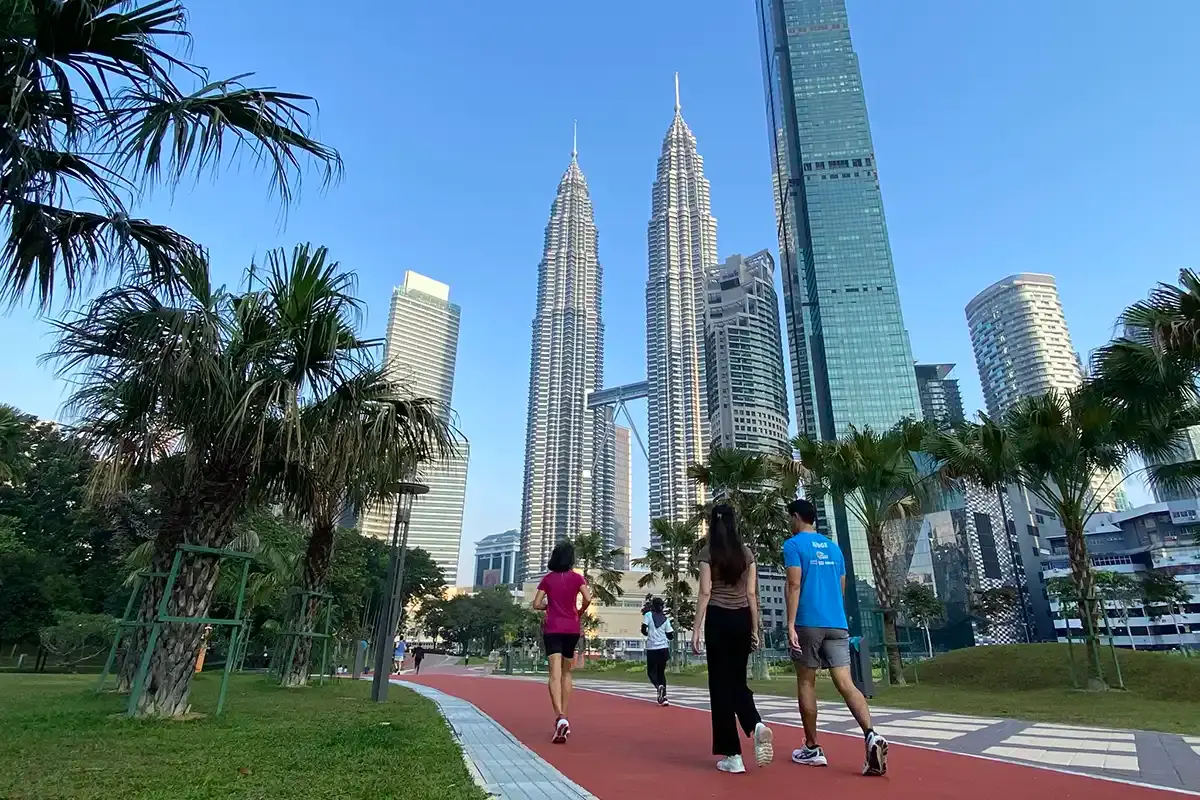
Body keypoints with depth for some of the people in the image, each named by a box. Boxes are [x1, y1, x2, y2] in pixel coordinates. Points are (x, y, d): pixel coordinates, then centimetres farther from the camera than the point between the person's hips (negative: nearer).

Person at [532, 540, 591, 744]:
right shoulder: (576, 577, 0)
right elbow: (587, 599, -12)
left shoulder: (548, 579, 3)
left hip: (552, 629, -1)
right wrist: (579, 612, 6)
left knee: (555, 674, -11)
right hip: (572, 629, 1)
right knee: (566, 672, 17)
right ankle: (563, 716, 19)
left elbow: (536, 604, 0)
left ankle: (560, 718, -29)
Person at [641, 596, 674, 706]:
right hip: (663, 648, 3)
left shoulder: (648, 615, -2)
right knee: (661, 672, 14)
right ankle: (663, 697, 5)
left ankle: (659, 686, -20)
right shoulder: (666, 619, 6)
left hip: (652, 648, -3)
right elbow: (670, 636, 5)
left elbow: (643, 629, -9)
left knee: (651, 671, 9)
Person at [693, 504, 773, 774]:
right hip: (742, 619, 4)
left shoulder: (708, 552, -5)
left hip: (719, 619, -4)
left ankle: (733, 756, 6)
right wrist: (755, 628, 10)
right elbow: (751, 594, 5)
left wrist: (696, 628, -7)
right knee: (738, 680, 18)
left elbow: (705, 592, -9)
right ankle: (756, 725, -9)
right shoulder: (746, 552, 6)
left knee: (721, 684, 4)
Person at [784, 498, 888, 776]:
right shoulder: (833, 547, 16)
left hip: (808, 623, -5)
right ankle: (872, 736, -20)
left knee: (806, 683, 9)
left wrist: (790, 624, -14)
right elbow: (842, 589, 20)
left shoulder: (793, 545, -3)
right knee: (846, 684, 1)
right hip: (837, 624, 5)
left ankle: (812, 749, 17)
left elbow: (794, 585, -13)